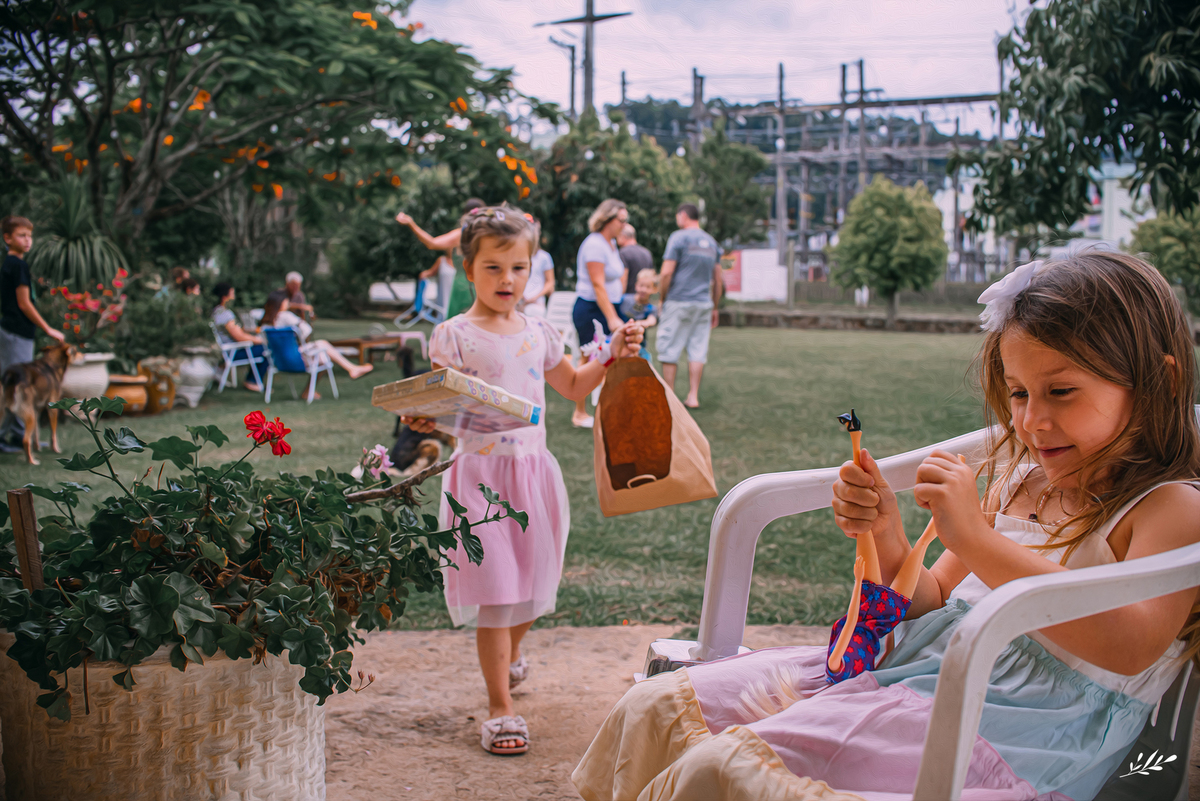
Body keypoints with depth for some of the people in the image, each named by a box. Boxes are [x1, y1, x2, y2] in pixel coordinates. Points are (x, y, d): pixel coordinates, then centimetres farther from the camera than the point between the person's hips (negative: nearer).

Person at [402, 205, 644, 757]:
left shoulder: (539, 333, 9)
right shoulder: (454, 336, -7)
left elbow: (573, 388, 23)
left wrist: (611, 355, 12)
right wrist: (422, 421, -31)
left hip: (533, 470, 5)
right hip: (481, 474, -5)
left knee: (529, 580, 15)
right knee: (494, 588, -5)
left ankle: (508, 656, 46)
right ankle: (500, 706, 7)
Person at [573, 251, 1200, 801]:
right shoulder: (1017, 484, 18)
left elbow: (1132, 647, -23)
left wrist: (977, 540, -23)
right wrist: (888, 538, 0)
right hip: (909, 664, 8)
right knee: (655, 711, -4)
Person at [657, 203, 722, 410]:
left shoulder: (679, 237, -6)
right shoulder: (712, 242, 13)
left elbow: (666, 273, -13)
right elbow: (718, 280, 14)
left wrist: (662, 299, -1)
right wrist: (714, 307, 19)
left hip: (679, 302, -5)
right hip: (704, 304, 6)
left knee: (670, 350, 1)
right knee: (698, 351, 6)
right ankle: (693, 397, 6)